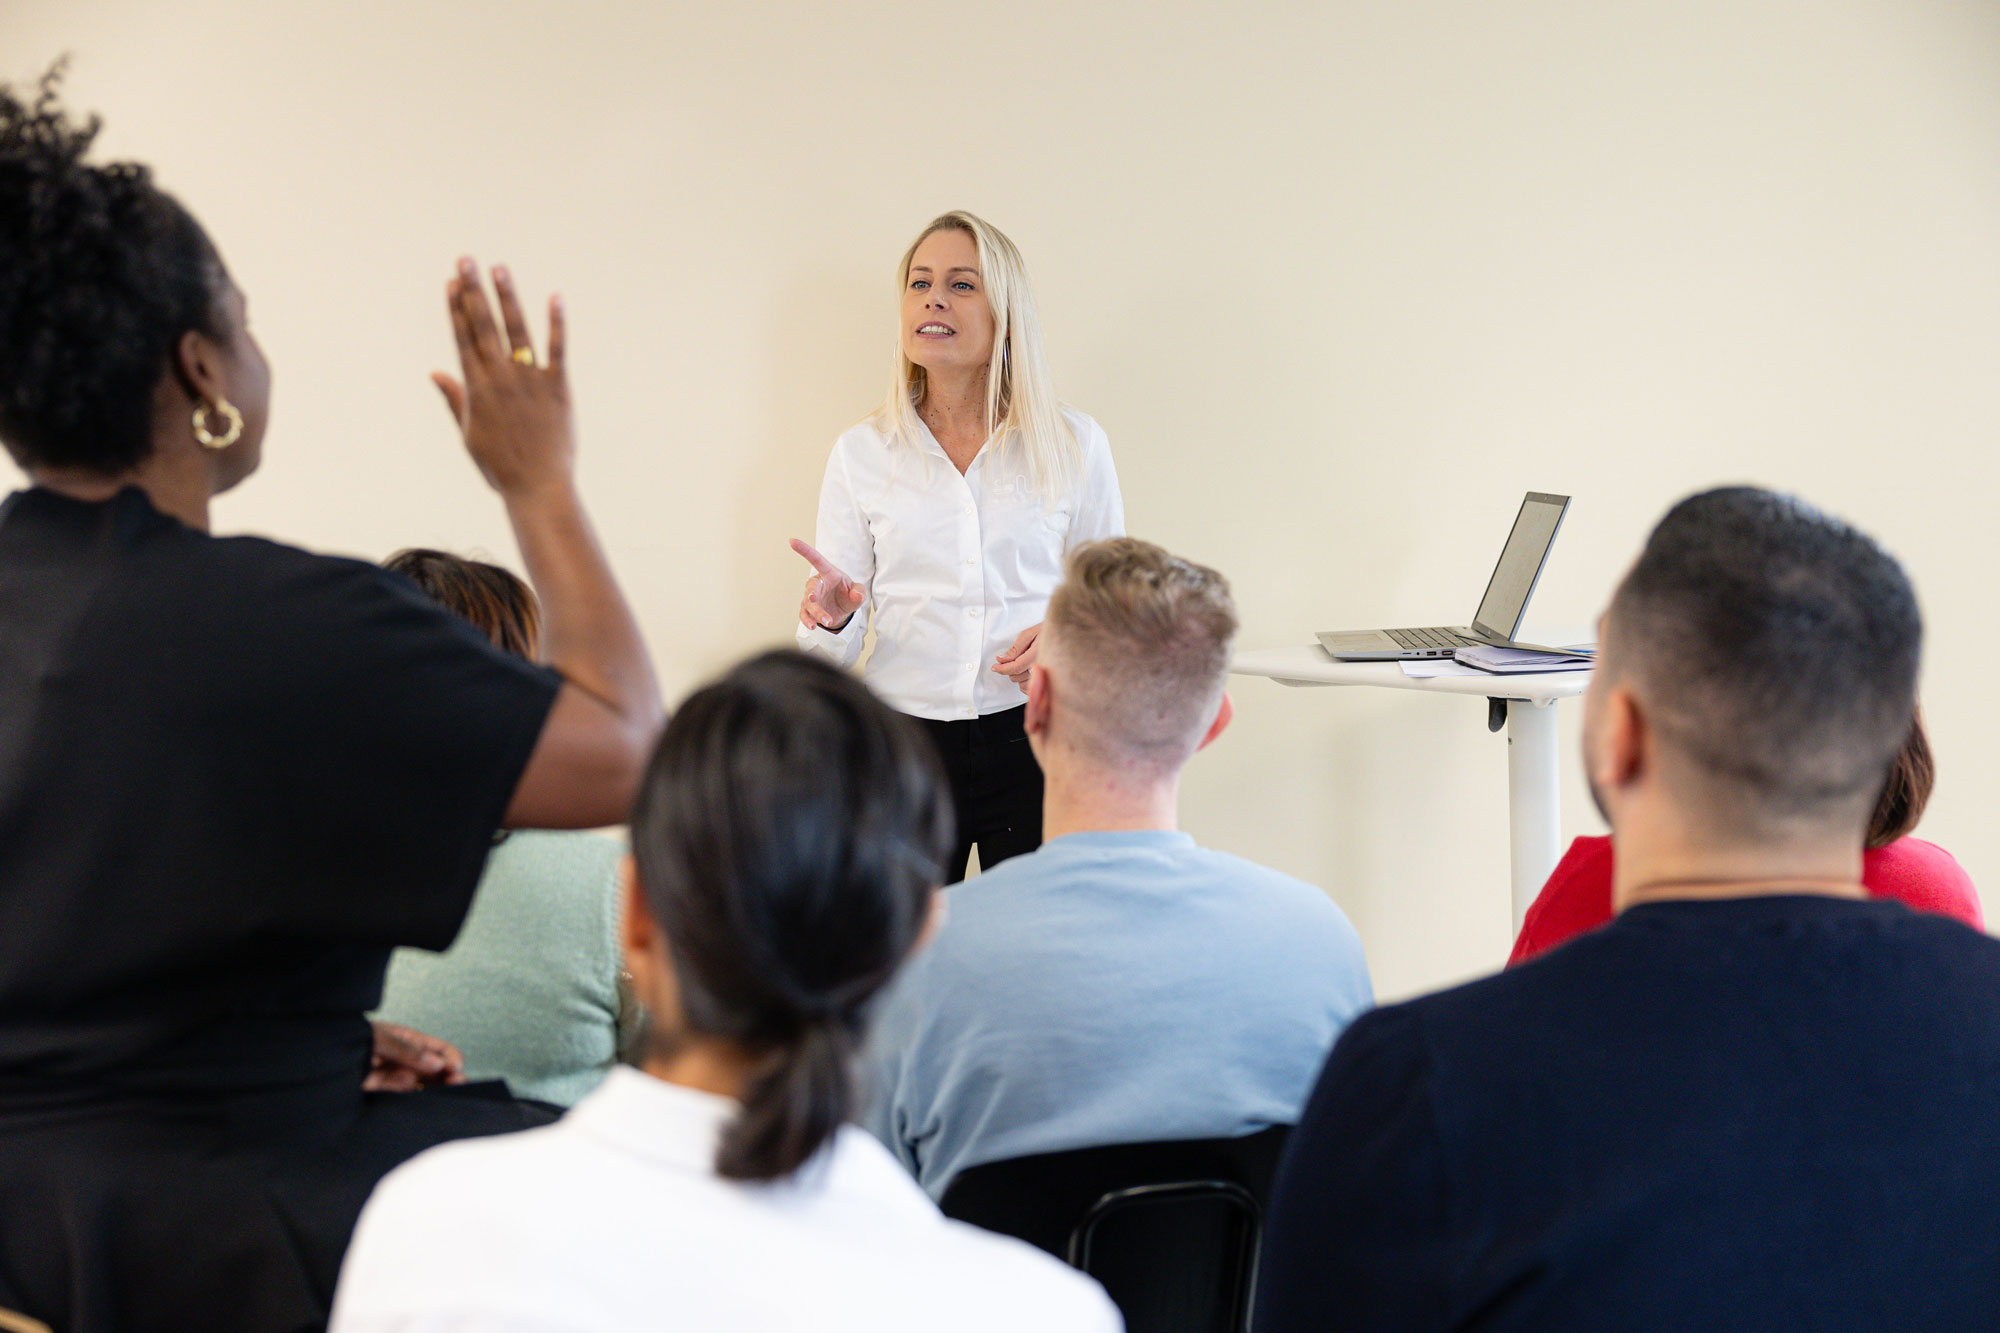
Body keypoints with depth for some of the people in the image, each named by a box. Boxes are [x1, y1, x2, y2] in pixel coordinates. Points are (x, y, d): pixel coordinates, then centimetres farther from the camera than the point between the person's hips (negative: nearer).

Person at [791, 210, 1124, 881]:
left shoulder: (1074, 444, 3)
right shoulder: (861, 453, 5)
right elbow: (835, 650, 5)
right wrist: (831, 619, -17)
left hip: (1034, 743, -1)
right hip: (903, 744, 1)